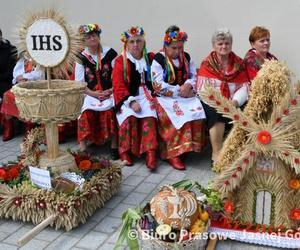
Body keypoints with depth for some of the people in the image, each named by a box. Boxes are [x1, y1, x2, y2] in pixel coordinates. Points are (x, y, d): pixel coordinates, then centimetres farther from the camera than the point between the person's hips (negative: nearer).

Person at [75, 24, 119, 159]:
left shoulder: (110, 53, 2)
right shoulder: (81, 57, 4)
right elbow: (79, 83, 1)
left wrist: (111, 91, -13)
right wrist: (94, 94, -12)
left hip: (109, 92, -1)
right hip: (90, 94, 1)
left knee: (110, 111, -31)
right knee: (86, 113, -28)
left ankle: (114, 146, -17)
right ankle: (83, 148, -18)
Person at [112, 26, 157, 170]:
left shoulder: (150, 58, 12)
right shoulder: (120, 61, 3)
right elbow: (118, 87, -4)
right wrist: (131, 102, -17)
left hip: (146, 96, 2)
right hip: (128, 98, -1)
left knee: (149, 117, -28)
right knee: (129, 117, -31)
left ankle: (150, 153, -31)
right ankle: (125, 152, -18)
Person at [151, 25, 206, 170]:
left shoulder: (186, 58, 13)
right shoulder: (158, 60, -5)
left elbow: (194, 77, 12)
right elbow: (158, 85, -13)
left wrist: (188, 85, -12)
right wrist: (179, 91, -14)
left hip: (186, 95, 5)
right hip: (166, 97, -5)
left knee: (197, 113, -23)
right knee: (178, 117, -31)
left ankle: (191, 146, -8)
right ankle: (172, 153, -20)